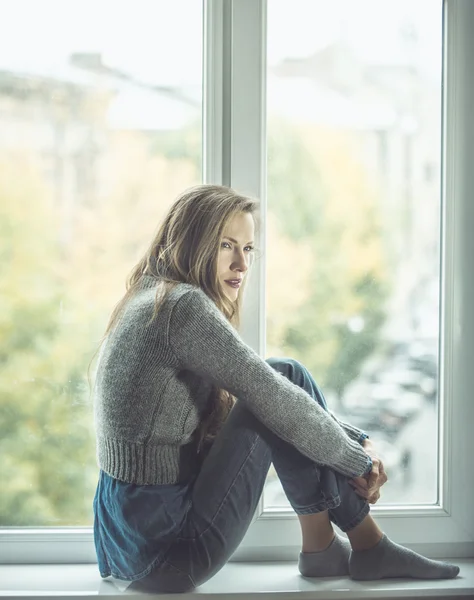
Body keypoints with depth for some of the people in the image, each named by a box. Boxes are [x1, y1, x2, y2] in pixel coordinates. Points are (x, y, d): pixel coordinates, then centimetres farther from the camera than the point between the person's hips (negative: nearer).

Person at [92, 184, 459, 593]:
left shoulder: (152, 300, 15)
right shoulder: (183, 306, -16)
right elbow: (277, 401, -16)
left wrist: (358, 440, 9)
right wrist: (359, 461, -1)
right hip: (169, 551, -10)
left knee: (286, 381, 13)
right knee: (287, 376, -7)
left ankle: (320, 547, 13)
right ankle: (366, 546, 4)